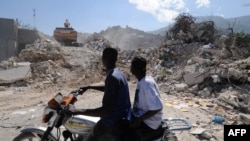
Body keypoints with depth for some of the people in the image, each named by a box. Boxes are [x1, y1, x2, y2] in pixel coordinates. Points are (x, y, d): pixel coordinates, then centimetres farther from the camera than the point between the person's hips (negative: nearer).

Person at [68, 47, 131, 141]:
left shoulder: (112, 77, -27)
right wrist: (89, 87, 22)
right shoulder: (118, 73, 3)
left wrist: (79, 111, -29)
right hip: (122, 116, 10)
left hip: (115, 121, -10)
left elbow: (106, 110, -32)